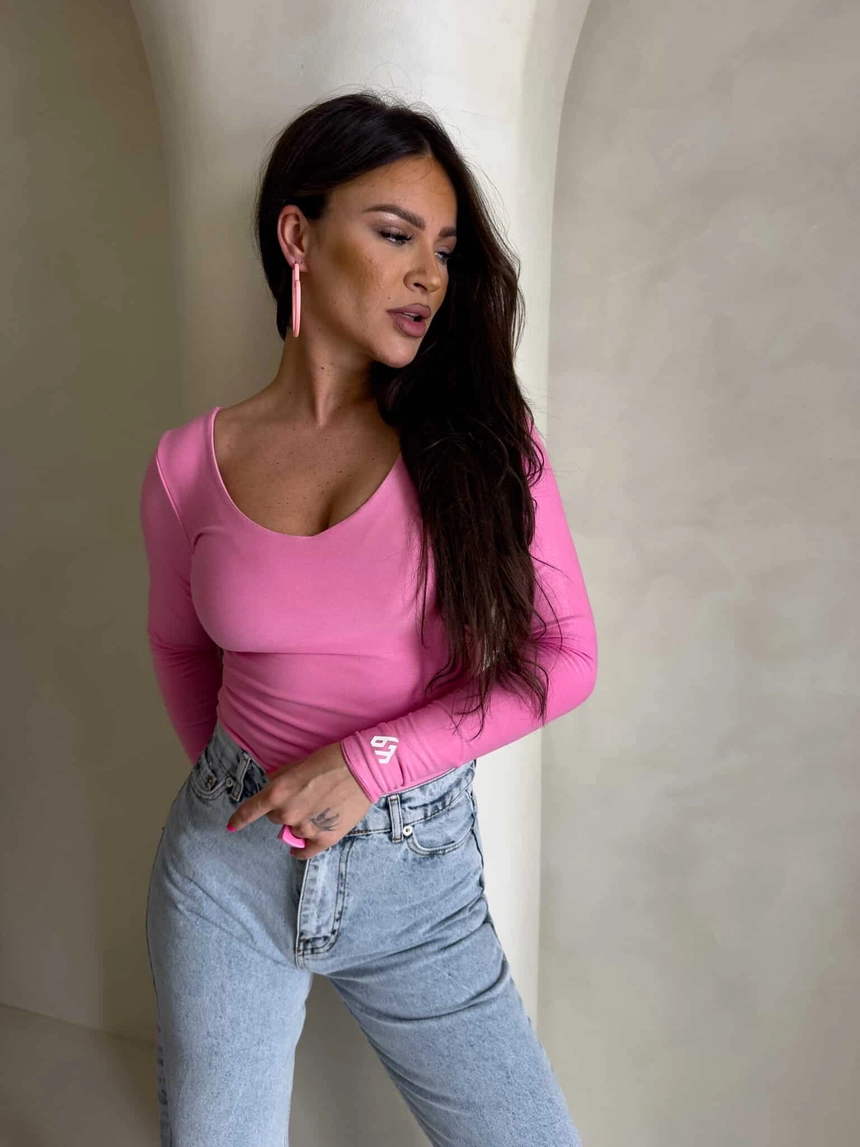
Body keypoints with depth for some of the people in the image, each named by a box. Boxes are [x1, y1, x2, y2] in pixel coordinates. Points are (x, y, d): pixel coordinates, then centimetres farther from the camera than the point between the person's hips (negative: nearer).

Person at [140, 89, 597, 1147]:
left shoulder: (478, 435, -7)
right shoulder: (190, 463, -5)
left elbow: (565, 653, -9)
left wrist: (371, 759, -16)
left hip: (419, 874, 0)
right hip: (225, 867, 1)